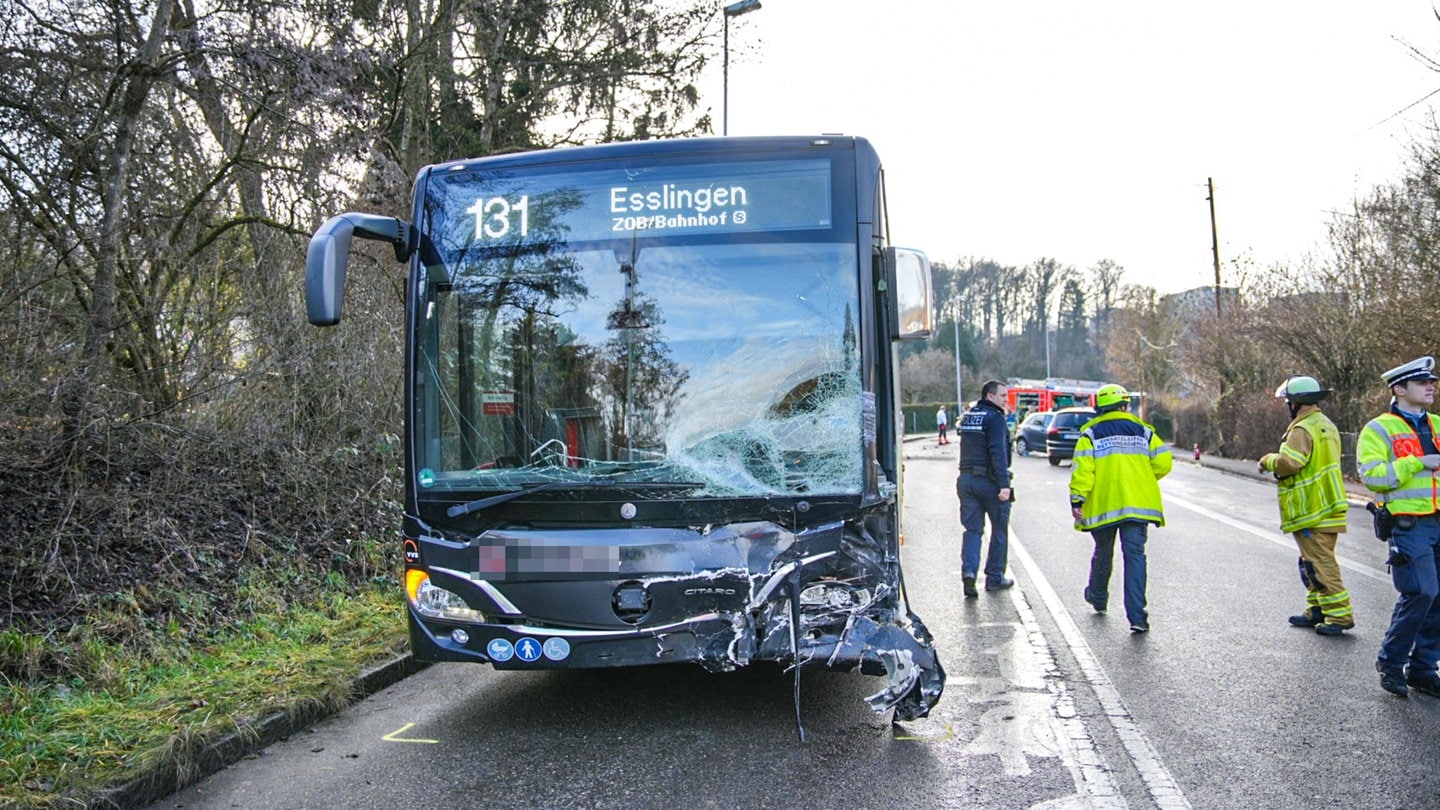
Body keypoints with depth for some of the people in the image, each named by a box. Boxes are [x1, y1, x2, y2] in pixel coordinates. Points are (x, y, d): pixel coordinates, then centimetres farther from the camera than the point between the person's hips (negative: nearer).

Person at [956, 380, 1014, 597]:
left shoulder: (967, 416, 14)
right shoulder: (994, 418, -12)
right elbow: (998, 453, -21)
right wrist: (1004, 484, -24)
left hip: (966, 479, 6)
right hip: (989, 481, -6)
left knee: (972, 529, 5)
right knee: (999, 530, 8)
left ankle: (969, 570, -15)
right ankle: (994, 577, 14)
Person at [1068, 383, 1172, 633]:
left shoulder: (1091, 434, 0)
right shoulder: (1143, 431, 7)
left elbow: (1082, 469, -10)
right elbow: (1163, 462, 4)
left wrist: (1077, 500, -9)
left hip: (1103, 504, 0)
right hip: (1138, 503, 0)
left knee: (1103, 553, 19)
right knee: (1135, 555, -3)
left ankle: (1098, 597, 40)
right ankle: (1137, 616, -11)